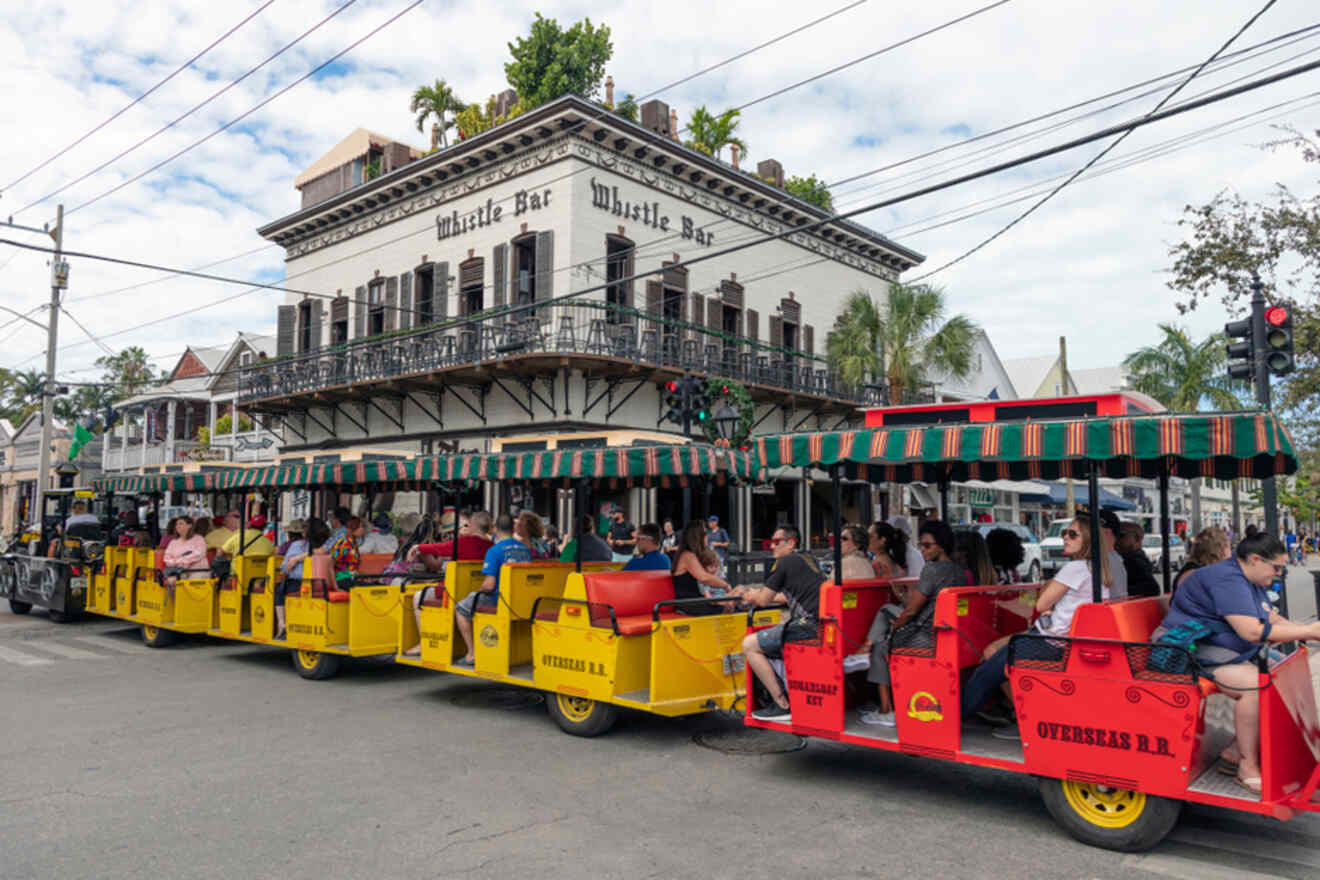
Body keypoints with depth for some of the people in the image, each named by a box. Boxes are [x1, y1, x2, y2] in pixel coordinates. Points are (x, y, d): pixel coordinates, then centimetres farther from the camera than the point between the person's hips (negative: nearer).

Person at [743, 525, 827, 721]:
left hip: (808, 624, -10)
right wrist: (759, 596, 36)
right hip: (820, 622, 10)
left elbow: (764, 601, 1)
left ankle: (782, 706, -6)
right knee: (765, 639, 26)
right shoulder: (807, 560, 23)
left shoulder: (785, 562, -4)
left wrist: (755, 596, 23)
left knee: (749, 645, -5)